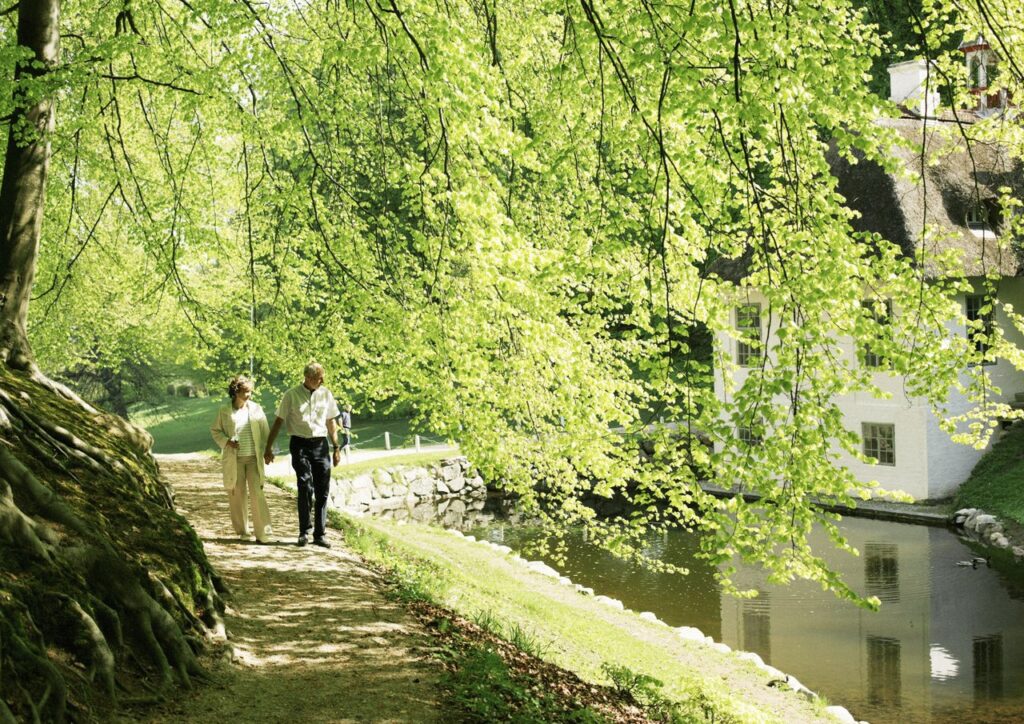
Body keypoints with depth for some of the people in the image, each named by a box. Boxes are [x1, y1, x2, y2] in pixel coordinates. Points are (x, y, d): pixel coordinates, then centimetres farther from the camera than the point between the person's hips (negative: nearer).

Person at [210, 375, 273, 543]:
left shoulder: (256, 409, 4)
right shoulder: (224, 411, 1)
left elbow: (265, 431, 8)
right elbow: (215, 430, 9)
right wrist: (226, 441, -9)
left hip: (253, 458, 0)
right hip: (234, 460, 0)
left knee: (257, 494, -8)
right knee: (237, 495, 5)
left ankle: (263, 532, -6)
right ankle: (243, 531, 18)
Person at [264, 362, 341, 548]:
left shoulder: (326, 394, 8)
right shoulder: (291, 395, -2)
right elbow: (278, 422, 3)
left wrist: (336, 448, 15)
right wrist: (268, 448, 1)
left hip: (321, 444, 3)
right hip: (300, 444, -3)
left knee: (322, 491, 2)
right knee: (305, 487, -14)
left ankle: (320, 534, 10)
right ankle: (304, 531, -3)